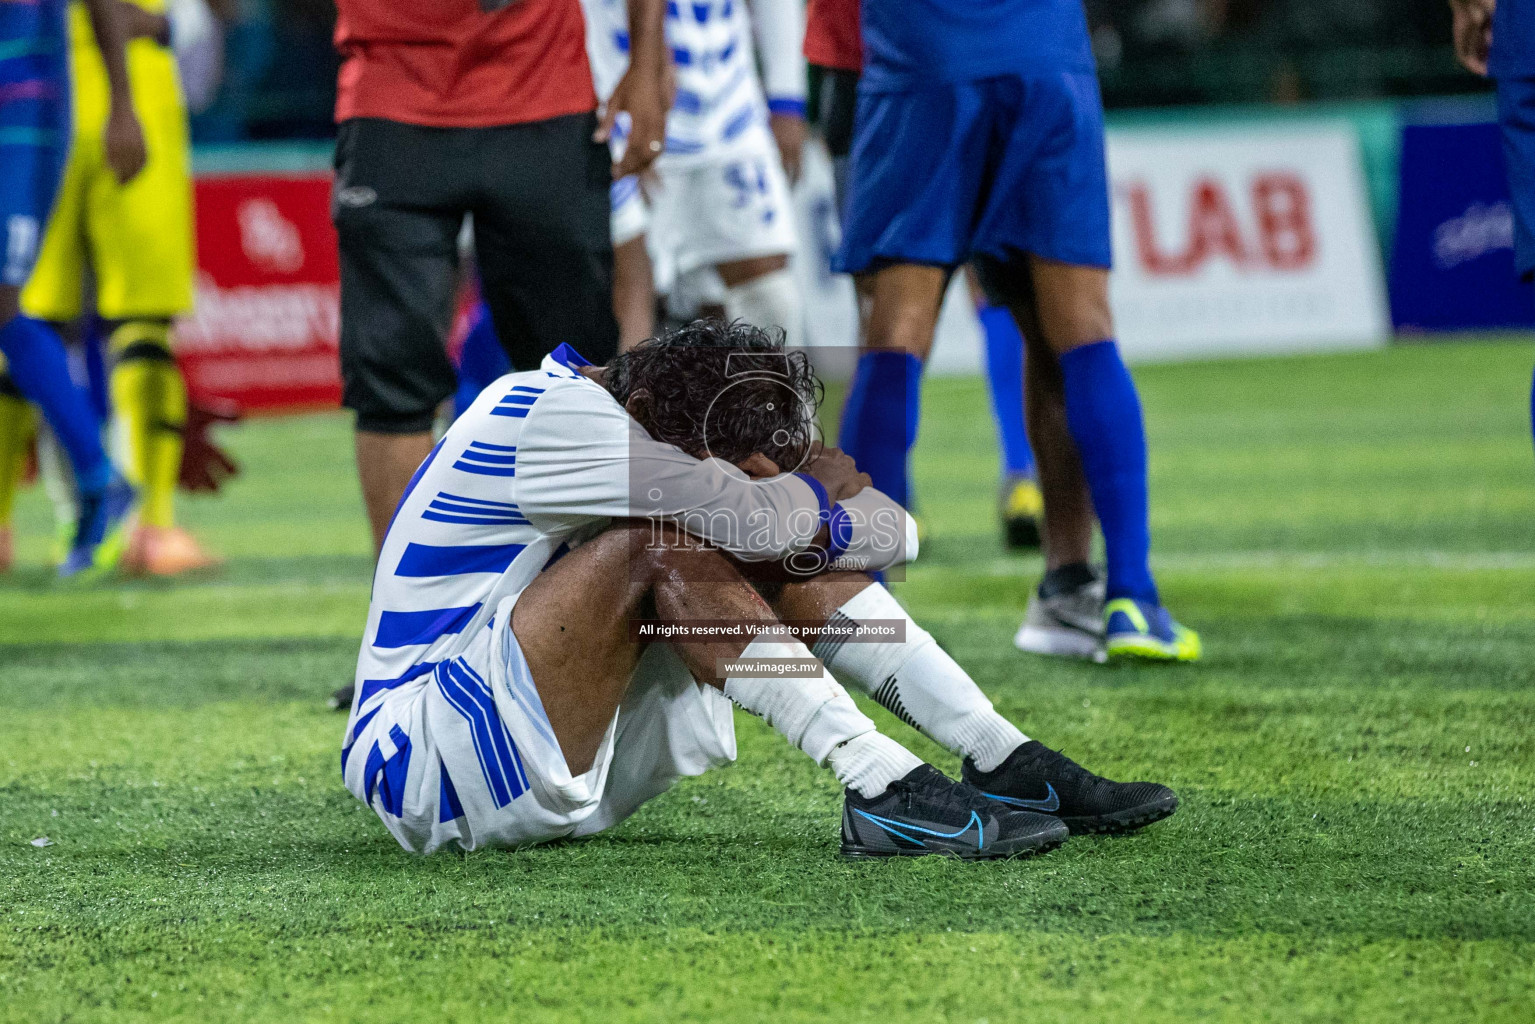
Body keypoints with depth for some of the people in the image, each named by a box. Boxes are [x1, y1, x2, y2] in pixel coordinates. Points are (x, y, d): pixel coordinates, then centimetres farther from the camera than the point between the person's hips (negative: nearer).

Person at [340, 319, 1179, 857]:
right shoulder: (551, 415, -21)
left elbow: (890, 532, 3)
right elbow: (748, 513, -28)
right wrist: (828, 502, -8)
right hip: (425, 765, -8)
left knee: (774, 547, -4)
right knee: (660, 543, -29)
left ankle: (1004, 761, -11)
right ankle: (882, 791, -34)